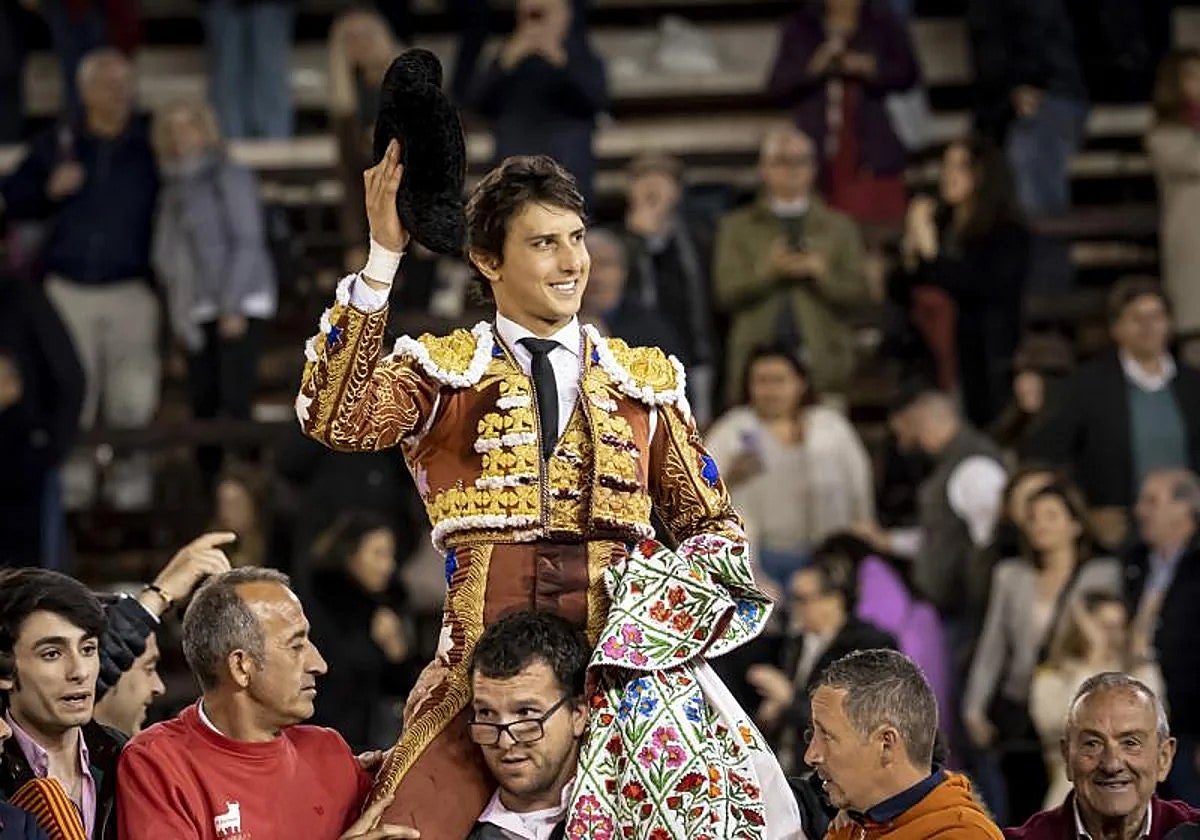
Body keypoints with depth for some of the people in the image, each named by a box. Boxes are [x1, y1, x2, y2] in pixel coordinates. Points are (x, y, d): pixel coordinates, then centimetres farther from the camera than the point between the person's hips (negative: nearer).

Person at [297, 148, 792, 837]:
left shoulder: (646, 381, 17)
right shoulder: (440, 372, 9)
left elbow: (712, 523, 22)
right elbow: (334, 418, -11)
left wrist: (698, 589, -2)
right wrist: (383, 258, -15)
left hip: (623, 662, 2)